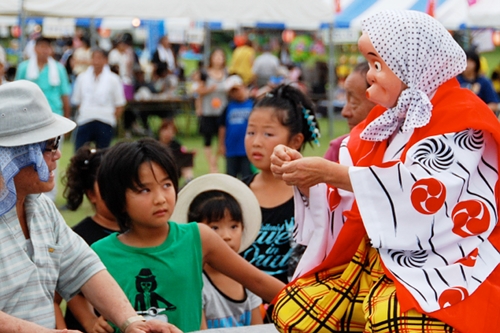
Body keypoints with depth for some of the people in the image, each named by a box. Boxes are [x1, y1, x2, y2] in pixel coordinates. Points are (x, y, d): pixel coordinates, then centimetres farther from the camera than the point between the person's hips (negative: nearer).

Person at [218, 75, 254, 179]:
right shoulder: (229, 107, 6)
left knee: (247, 177, 1)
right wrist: (221, 144, 7)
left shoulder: (252, 104, -4)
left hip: (247, 150, -4)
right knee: (230, 175, 13)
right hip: (231, 150, 4)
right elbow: (223, 127, 10)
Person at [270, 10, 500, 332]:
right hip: (378, 259, 7)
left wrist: (327, 172, -21)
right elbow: (348, 202, 16)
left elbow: (424, 190, -24)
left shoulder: (461, 117, -7)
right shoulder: (387, 120, 14)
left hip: (441, 266, -7)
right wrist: (304, 178, -4)